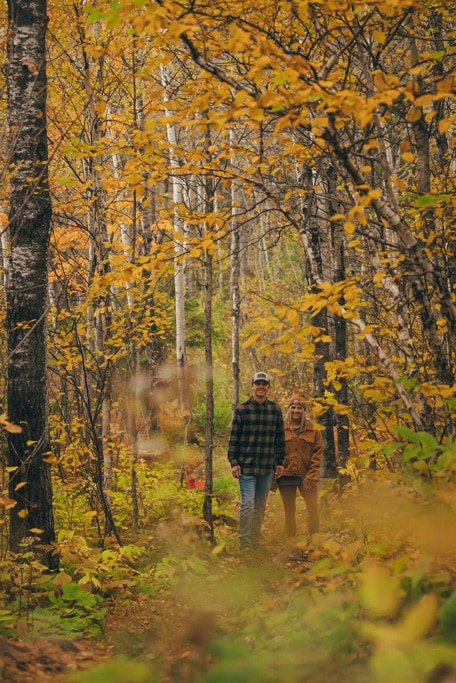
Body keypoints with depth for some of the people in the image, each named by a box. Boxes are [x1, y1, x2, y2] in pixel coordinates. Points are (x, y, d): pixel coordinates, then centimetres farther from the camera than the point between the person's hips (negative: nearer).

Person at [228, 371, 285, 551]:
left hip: (267, 467, 3)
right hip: (246, 466, -3)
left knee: (261, 505, 10)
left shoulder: (275, 410, 6)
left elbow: (280, 438, 11)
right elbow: (234, 438, -1)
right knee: (247, 504, -9)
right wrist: (234, 462, -6)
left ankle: (255, 542, 19)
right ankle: (245, 544, -6)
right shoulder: (242, 410, -1)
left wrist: (280, 461, 7)